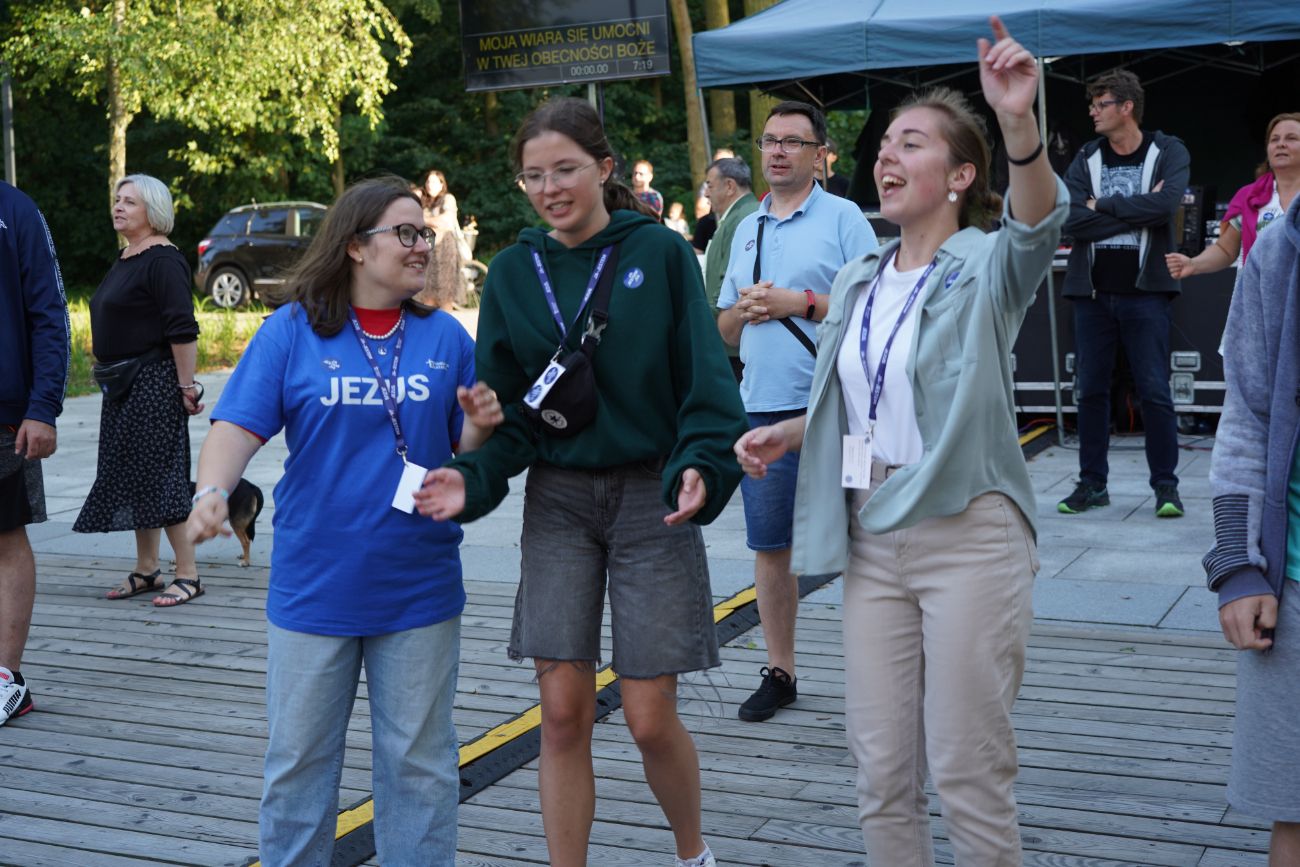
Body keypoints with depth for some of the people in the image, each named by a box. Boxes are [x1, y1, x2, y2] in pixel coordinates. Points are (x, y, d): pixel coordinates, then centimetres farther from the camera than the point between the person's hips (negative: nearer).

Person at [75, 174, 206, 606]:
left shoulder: (162, 260, -14)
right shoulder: (125, 259, 15)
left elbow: (183, 330, -20)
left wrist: (186, 385, -21)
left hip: (155, 386, -10)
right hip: (123, 388, 10)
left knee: (159, 474, -7)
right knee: (131, 475, 13)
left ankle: (187, 574, 0)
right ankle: (146, 570, 22)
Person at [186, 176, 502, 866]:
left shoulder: (446, 337, 4)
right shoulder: (291, 331, -3)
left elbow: (468, 452, 8)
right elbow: (240, 423, -11)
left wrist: (482, 426, -14)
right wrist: (212, 490, -29)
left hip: (419, 592, 2)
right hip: (314, 588, -1)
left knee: (418, 759, 12)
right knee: (298, 759, 11)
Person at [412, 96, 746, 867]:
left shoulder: (660, 252, -4)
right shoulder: (513, 272, 5)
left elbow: (705, 379, -7)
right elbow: (507, 405, 5)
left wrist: (701, 467, -24)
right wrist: (475, 479, -12)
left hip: (649, 496, -3)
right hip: (557, 500, 3)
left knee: (651, 716, -1)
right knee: (564, 712, 1)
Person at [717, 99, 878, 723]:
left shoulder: (842, 217, -1)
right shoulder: (746, 229, 17)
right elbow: (724, 331, 20)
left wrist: (803, 303, -15)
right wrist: (743, 311, -2)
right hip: (761, 409, 6)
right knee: (769, 546, 11)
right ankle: (779, 672, 24)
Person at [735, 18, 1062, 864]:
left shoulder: (985, 267, -6)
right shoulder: (856, 282, 11)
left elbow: (1038, 225, -30)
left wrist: (1021, 124, -47)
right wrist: (787, 433, 3)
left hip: (968, 539, -5)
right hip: (873, 541, 6)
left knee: (967, 771, 2)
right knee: (882, 772, 11)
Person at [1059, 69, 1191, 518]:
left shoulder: (1168, 152, 2)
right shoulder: (1085, 158, 8)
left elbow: (1166, 203, -18)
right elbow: (1072, 220, -7)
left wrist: (1103, 204, -10)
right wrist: (1136, 211, -11)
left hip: (1144, 290, -3)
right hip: (1092, 290, 3)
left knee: (1155, 391, -3)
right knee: (1090, 391, 6)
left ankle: (1166, 485, 7)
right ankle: (1092, 483, 16)